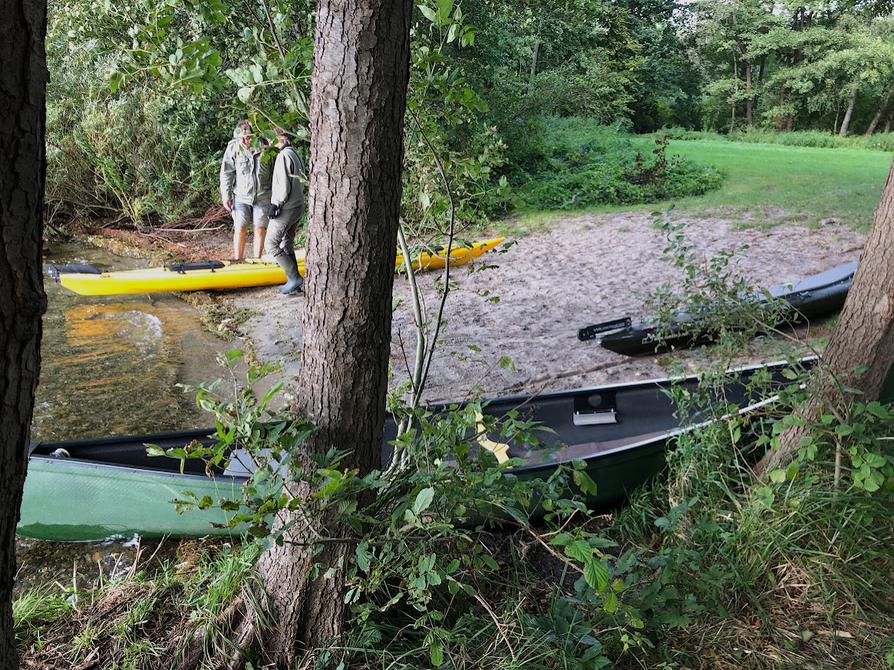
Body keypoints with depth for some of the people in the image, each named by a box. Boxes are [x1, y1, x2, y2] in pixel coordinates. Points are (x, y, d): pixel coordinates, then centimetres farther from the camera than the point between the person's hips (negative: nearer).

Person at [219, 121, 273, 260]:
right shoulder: (233, 147, -8)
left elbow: (275, 171, 1)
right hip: (241, 196, 0)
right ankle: (237, 261, 8)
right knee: (240, 228, -1)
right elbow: (226, 173, -1)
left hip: (262, 197, 0)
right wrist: (226, 196, -4)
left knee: (260, 228, 3)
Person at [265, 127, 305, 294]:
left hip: (286, 209, -10)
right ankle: (294, 283, 16)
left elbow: (284, 186, -21)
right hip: (298, 206, 10)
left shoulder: (283, 156, -15)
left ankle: (294, 278, -6)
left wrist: (275, 204, -15)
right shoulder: (295, 154, 14)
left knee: (271, 245, -4)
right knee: (287, 245, 15)